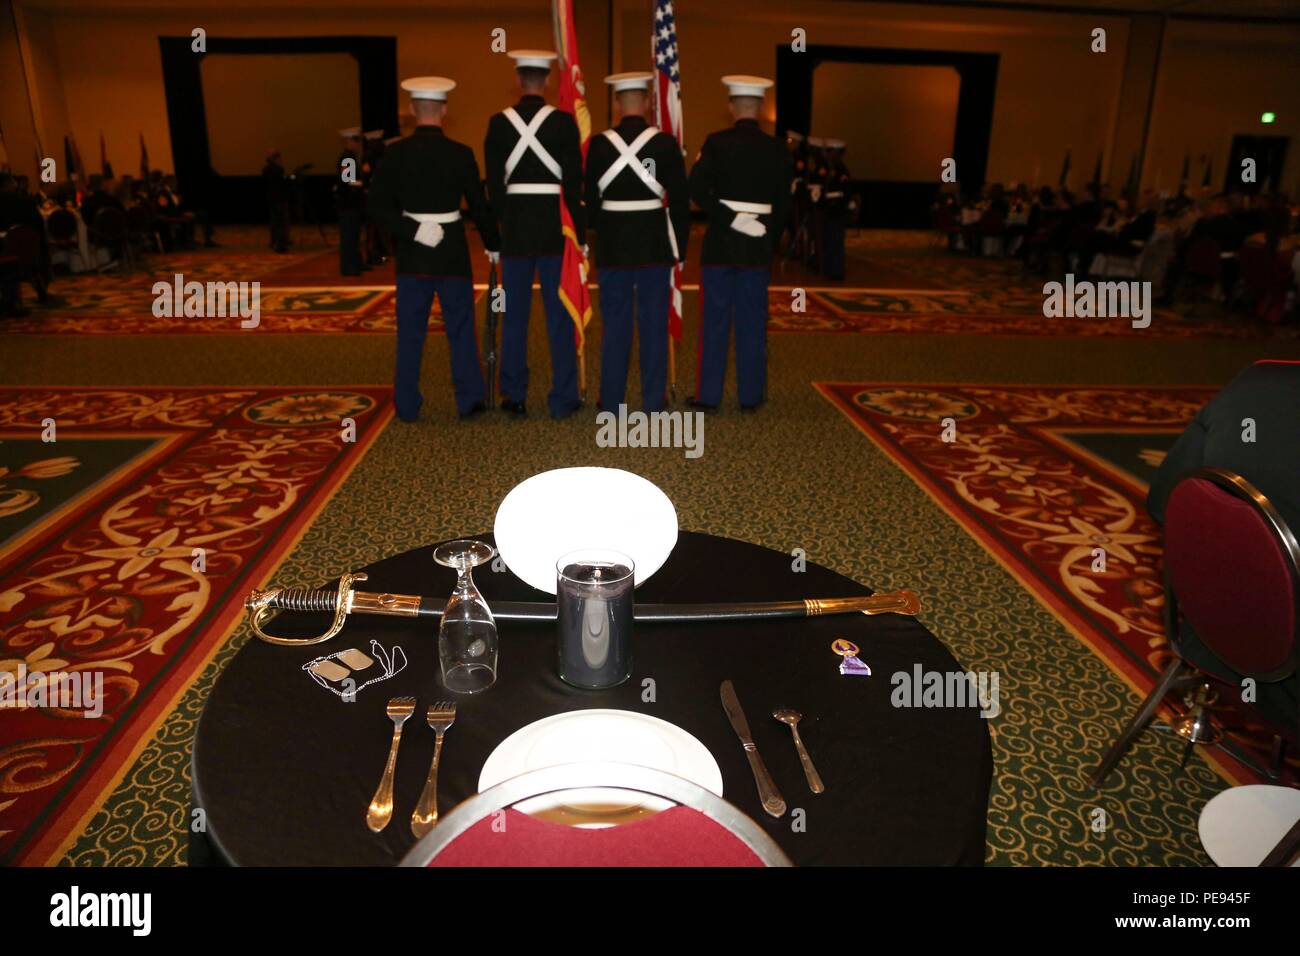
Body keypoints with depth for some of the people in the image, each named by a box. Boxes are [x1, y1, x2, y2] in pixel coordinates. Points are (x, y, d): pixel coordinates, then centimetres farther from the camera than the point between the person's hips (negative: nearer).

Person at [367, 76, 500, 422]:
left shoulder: (397, 152, -3)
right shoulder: (460, 153, -7)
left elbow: (376, 204, -9)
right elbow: (479, 204, -3)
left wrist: (411, 230, -9)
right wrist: (493, 245, 9)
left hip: (411, 253, 2)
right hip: (452, 251, -1)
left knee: (410, 332, 9)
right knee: (461, 329, 9)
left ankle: (407, 405, 14)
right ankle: (470, 399, 13)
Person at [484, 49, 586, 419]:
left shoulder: (499, 122, 1)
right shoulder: (563, 122, -5)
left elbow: (494, 183, 2)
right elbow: (573, 183, -6)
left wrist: (499, 230, 10)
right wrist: (581, 233, 0)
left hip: (514, 229, 2)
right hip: (554, 228, -1)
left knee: (514, 316, 9)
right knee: (560, 317, 5)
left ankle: (514, 397, 15)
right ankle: (563, 399, 9)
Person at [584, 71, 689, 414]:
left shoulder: (599, 144, -2)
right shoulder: (666, 143, -4)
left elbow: (590, 199, 2)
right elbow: (679, 199, -1)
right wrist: (679, 247, 7)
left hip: (612, 245, 1)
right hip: (655, 244, 0)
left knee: (615, 324, 8)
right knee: (654, 324, 7)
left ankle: (611, 401, 13)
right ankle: (654, 400, 12)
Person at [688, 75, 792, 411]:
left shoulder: (717, 142, -6)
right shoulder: (777, 148, 2)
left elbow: (697, 189, -16)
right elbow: (782, 203, 6)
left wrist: (731, 218, -11)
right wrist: (769, 236, 15)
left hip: (719, 244, -2)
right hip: (759, 246, 2)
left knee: (714, 320, 5)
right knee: (753, 321, 8)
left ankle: (708, 394, 9)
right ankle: (751, 395, 13)